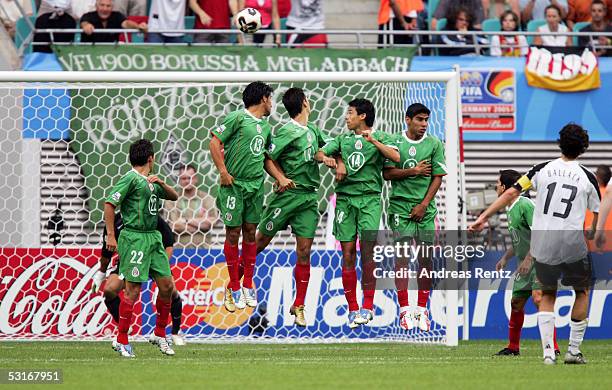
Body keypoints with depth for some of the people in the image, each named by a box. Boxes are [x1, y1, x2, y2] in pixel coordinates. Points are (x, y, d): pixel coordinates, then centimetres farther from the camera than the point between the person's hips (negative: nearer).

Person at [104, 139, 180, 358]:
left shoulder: (151, 182, 16)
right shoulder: (131, 179, -9)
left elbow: (174, 197, 27)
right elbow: (109, 203, -13)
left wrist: (162, 184, 6)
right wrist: (110, 235, -15)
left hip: (153, 237, 8)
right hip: (134, 238, -8)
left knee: (167, 286, 7)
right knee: (133, 290, -9)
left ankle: (159, 334, 21)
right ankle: (122, 341, -1)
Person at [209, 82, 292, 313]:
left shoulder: (265, 126, 15)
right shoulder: (237, 118, -7)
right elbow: (215, 143, -10)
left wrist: (281, 178, 8)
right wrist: (223, 172, -16)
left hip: (256, 186, 6)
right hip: (234, 185, -6)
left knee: (250, 232, 9)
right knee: (233, 233, 0)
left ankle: (248, 285, 17)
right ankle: (234, 287, 8)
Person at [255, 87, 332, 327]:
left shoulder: (313, 131, 11)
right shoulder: (287, 132, -11)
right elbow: (268, 158, -13)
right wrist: (283, 178, -16)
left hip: (310, 199, 6)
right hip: (288, 196, -6)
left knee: (304, 252, 2)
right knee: (260, 242, 4)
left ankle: (298, 307, 9)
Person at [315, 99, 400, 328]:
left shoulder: (380, 138, 5)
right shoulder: (343, 140, 17)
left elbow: (396, 157, -11)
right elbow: (319, 154, 10)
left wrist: (373, 141, -20)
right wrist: (325, 158, -13)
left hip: (369, 199, -3)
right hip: (345, 198, 3)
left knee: (367, 252, -11)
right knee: (348, 254, 0)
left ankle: (368, 306, -5)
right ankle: (352, 308, 5)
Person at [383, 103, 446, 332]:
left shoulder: (434, 144, 5)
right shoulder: (395, 142, 3)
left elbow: (437, 177, 2)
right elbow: (387, 173, -2)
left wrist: (424, 205, -6)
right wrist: (413, 171, -11)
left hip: (426, 209, 1)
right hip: (400, 207, -1)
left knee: (425, 258, 1)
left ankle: (422, 309, 8)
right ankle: (404, 309, -4)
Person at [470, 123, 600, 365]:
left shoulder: (542, 170, 3)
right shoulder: (587, 178, 1)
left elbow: (511, 193, 0)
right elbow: (597, 217, 8)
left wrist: (484, 217, 4)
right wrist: (591, 234, 29)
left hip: (542, 243, 2)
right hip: (572, 243, -2)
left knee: (547, 294, 20)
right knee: (582, 291, 22)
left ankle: (548, 352, 5)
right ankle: (574, 350, 18)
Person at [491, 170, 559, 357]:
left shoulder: (525, 205, -14)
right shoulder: (510, 210, 16)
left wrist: (528, 259, -23)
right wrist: (505, 258, 20)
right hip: (524, 264, 10)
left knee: (538, 298, -22)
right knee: (516, 302, 11)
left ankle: (553, 347, -22)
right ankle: (513, 347, 24)